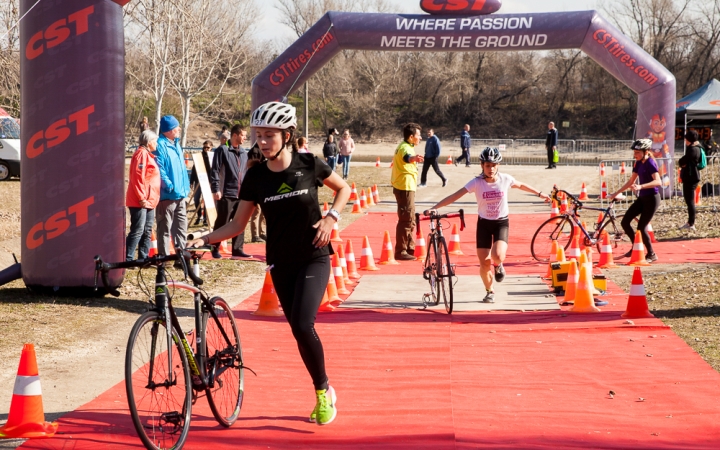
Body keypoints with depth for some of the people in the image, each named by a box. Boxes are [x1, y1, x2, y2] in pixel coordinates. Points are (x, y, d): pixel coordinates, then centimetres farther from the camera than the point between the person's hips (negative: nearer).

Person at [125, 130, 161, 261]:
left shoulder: (148, 154, 20)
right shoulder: (142, 153, -11)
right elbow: (137, 177, -19)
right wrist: (141, 198, -22)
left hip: (149, 201, 10)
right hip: (140, 201, -10)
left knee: (147, 231, 12)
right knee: (137, 231, -11)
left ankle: (143, 258, 16)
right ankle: (127, 259, -10)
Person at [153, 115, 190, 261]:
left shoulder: (176, 144, 16)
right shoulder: (160, 145, -13)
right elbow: (159, 170, -19)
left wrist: (186, 187, 17)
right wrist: (170, 186, -21)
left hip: (180, 195, 9)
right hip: (167, 195, -9)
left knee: (181, 228, 13)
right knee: (165, 229, -2)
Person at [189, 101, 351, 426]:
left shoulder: (309, 165, -9)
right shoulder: (256, 177, -4)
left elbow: (344, 188, 8)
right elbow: (238, 225, -1)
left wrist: (331, 218, -8)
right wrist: (204, 239, -14)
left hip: (314, 258, -3)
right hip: (281, 264, 3)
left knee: (302, 325, -19)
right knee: (300, 331, 7)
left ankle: (324, 392, 0)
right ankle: (323, 393, 24)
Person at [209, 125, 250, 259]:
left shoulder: (244, 153, 14)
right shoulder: (222, 150, -5)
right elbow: (215, 171, -8)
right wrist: (215, 189, -13)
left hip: (241, 195, 6)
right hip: (226, 194, -6)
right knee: (221, 223, 0)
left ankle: (238, 249, 13)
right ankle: (215, 249, 8)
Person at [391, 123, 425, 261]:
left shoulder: (404, 146, 15)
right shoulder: (405, 147, -18)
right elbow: (407, 157, -44)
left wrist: (413, 158, 59)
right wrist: (414, 158, -65)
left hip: (404, 187, 11)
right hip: (405, 187, -11)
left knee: (410, 220, 18)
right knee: (406, 220, -10)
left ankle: (410, 248, 27)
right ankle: (400, 252, -9)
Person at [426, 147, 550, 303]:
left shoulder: (505, 179, -10)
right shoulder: (477, 182, -15)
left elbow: (521, 185, 12)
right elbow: (454, 196, -21)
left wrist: (540, 193, 22)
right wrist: (434, 208, -31)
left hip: (501, 223, 0)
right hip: (484, 223, 0)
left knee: (497, 256, -25)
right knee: (484, 264, -1)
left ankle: (498, 266, 14)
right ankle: (490, 291, 26)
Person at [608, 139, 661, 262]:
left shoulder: (650, 164, -17)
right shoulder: (638, 163, 7)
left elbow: (658, 181, -32)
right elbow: (631, 181, 17)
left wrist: (641, 186, -44)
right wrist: (616, 193, 16)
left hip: (652, 199, -8)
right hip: (642, 198, 8)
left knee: (641, 227, -9)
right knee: (625, 222, 2)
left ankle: (651, 255, 8)